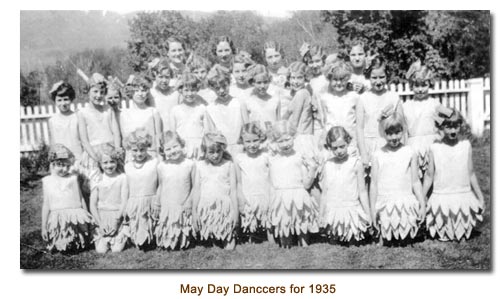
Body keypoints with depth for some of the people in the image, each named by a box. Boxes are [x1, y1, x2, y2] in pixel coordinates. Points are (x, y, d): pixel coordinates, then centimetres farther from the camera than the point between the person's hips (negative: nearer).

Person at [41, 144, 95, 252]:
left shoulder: (73, 178, 10)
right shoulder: (47, 181, 9)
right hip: (57, 219, -1)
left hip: (77, 216, 1)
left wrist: (87, 218, 12)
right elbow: (46, 204, 10)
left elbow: (81, 199, 14)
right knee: (62, 248, -17)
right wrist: (43, 226, 8)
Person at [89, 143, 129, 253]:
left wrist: (116, 221, -13)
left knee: (117, 249, -11)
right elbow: (92, 205, 2)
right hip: (101, 218, 2)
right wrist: (100, 223, -8)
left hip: (119, 218, -2)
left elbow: (124, 201, -6)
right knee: (101, 250, -8)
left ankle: (122, 238, 20)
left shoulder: (122, 178, -2)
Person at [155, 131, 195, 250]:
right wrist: (157, 204, 13)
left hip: (184, 209, -1)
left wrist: (189, 202, -10)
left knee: (183, 240, 10)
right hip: (166, 208, 1)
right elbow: (160, 187, 9)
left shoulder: (190, 164, -7)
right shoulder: (161, 167, -3)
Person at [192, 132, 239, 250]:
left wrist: (235, 212, -2)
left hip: (224, 208, -2)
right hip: (206, 208, 2)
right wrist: (194, 212, 8)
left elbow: (233, 190, 0)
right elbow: (196, 190, 8)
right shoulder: (200, 166, 5)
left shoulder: (228, 165, 0)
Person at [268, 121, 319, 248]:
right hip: (280, 203, 2)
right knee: (284, 237, 8)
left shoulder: (300, 158, -1)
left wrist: (312, 169, -13)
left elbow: (306, 184, -2)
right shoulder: (272, 160, 8)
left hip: (299, 201, -2)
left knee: (303, 236, 4)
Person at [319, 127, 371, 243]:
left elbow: (362, 191, 2)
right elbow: (324, 193, 11)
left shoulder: (355, 163, -3)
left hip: (351, 214, -2)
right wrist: (321, 216, 14)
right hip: (332, 213, 3)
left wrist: (368, 214, 2)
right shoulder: (327, 165, 4)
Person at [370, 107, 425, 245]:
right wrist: (372, 208, 3)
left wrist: (422, 204, 3)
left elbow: (415, 182, 6)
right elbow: (374, 184, 4)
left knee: (405, 241, 2)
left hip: (406, 203, 0)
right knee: (388, 242, 1)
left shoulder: (409, 153, 2)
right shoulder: (378, 155, 1)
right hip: (385, 205, 0)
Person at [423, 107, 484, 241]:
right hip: (441, 199, -1)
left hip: (463, 197, 1)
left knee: (463, 234, 7)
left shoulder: (466, 145, -1)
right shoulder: (434, 148, -5)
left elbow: (471, 173, 6)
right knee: (441, 235, 2)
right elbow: (429, 176, 1)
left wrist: (480, 196, 9)